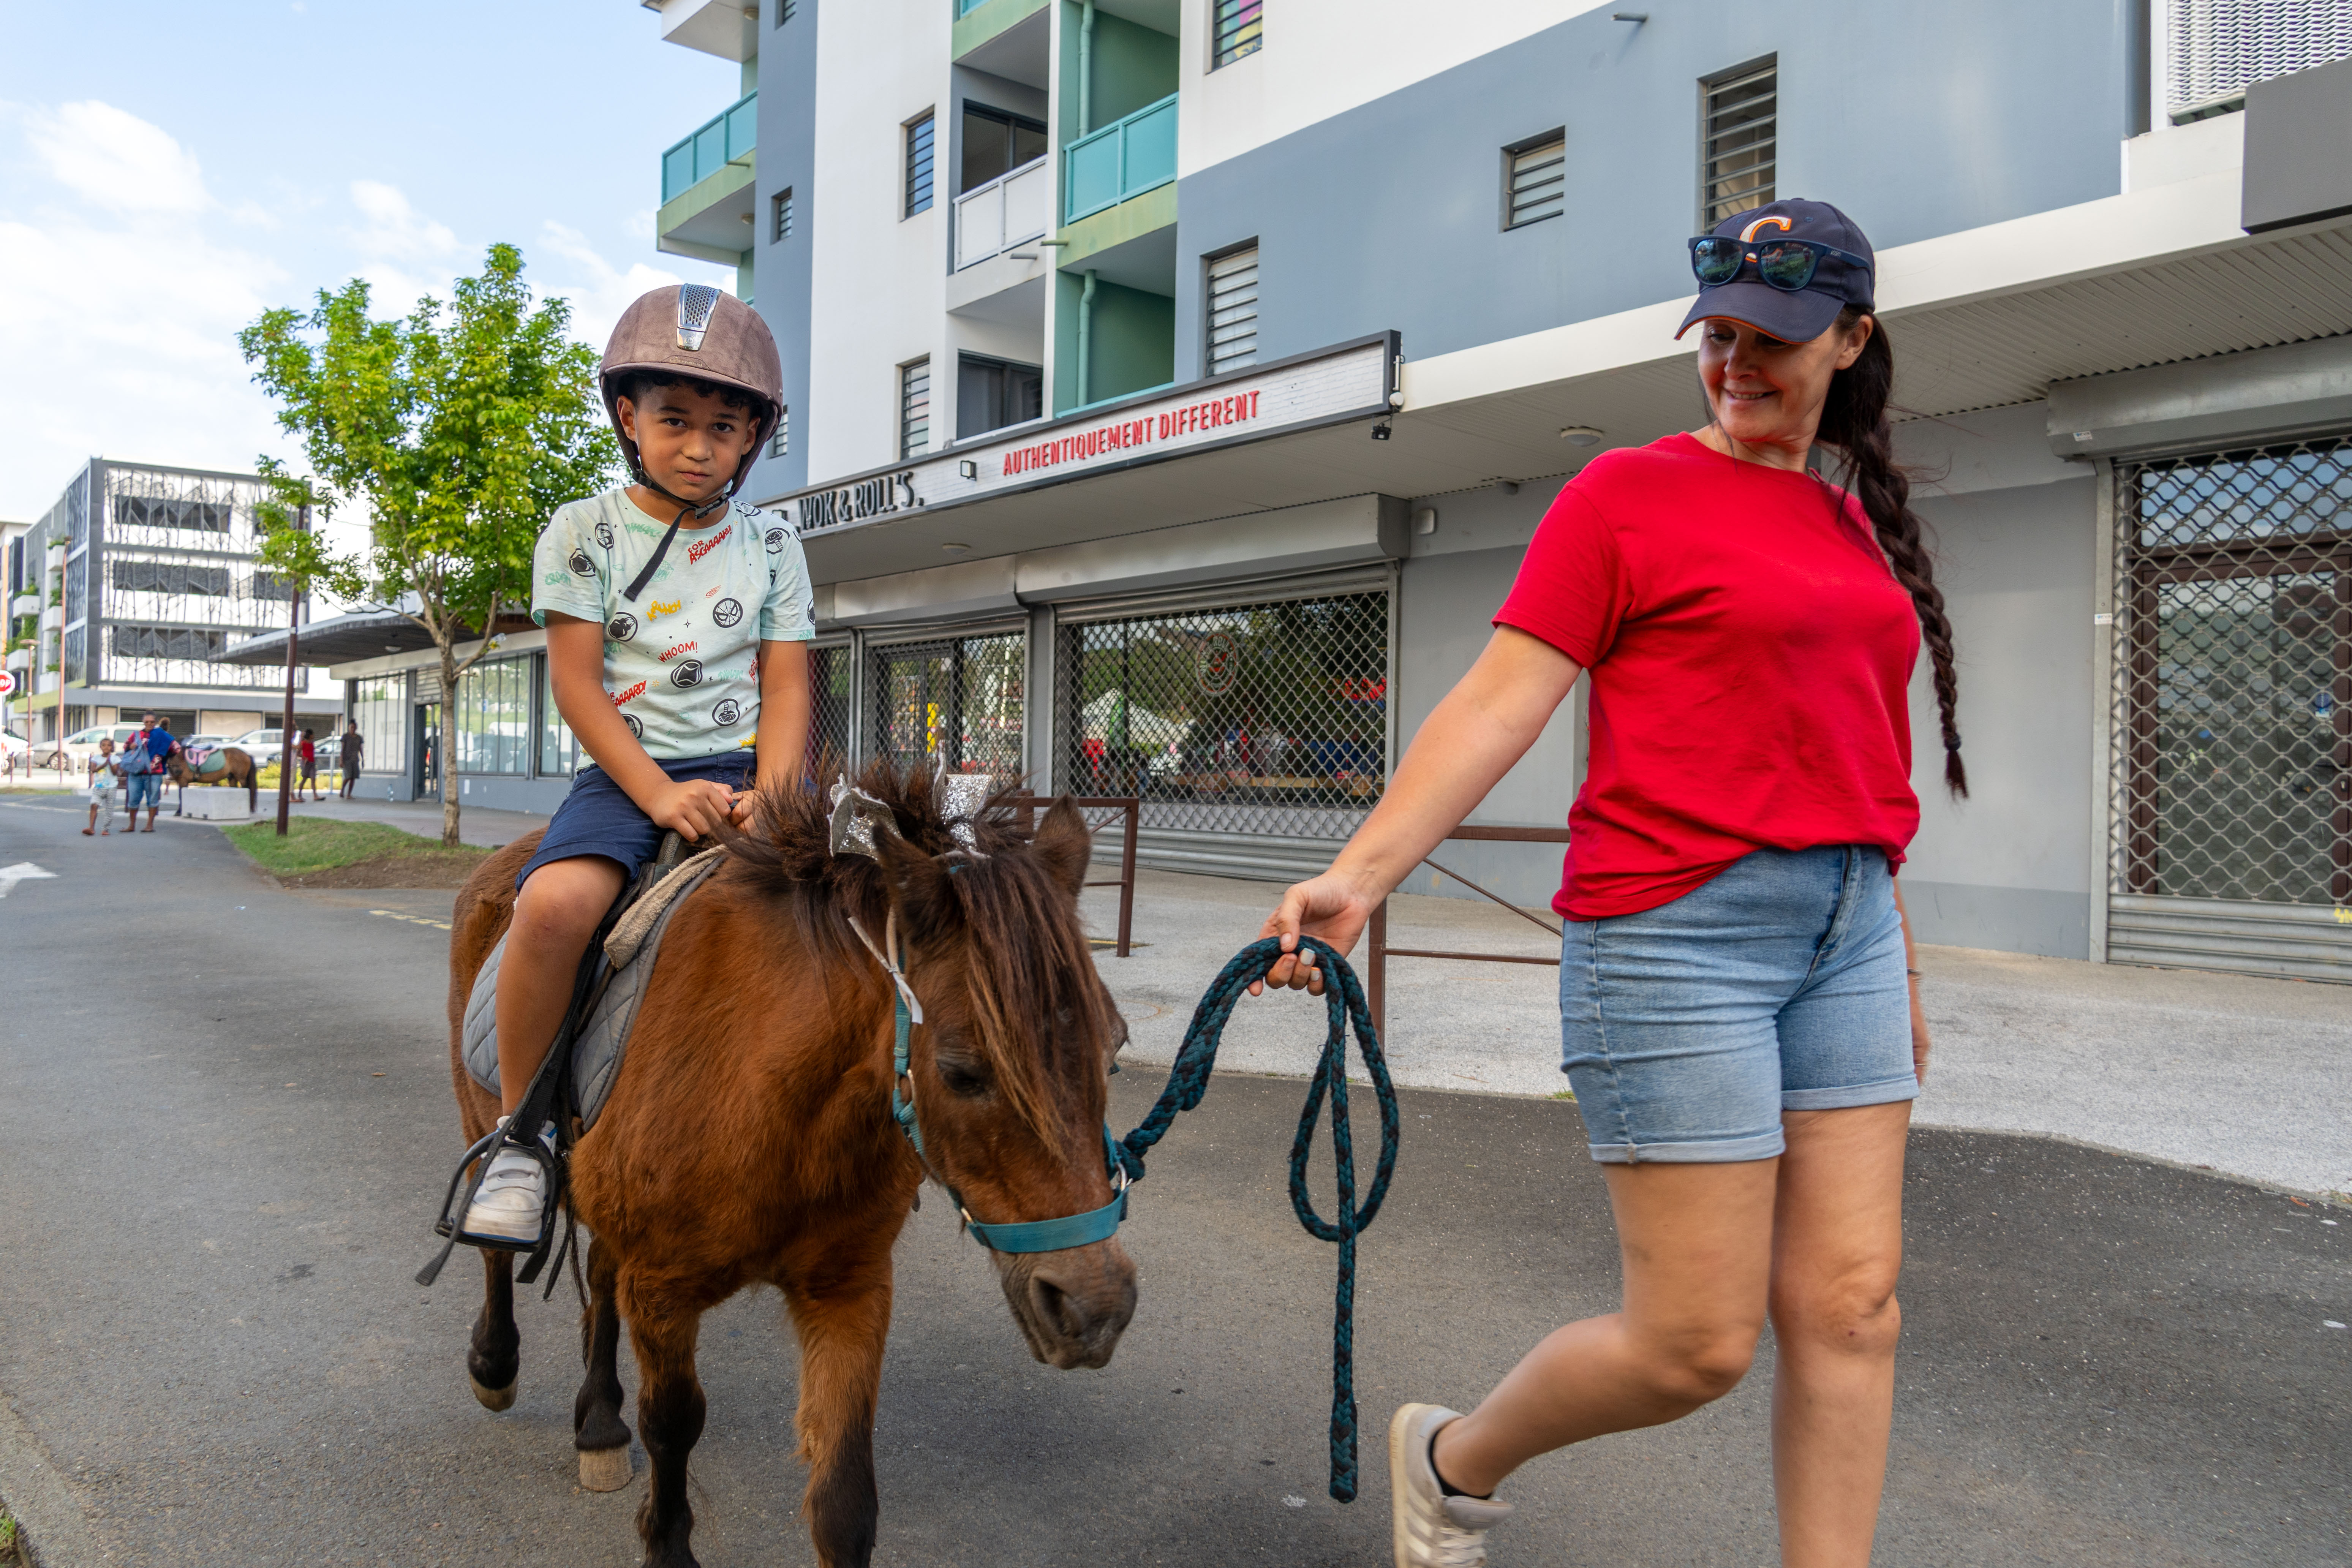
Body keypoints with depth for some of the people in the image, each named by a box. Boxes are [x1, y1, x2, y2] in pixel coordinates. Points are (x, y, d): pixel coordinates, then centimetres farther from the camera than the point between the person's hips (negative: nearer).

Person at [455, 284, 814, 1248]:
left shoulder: (771, 547, 9)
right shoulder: (584, 533, 3)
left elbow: (787, 686, 4)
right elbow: (577, 682, -4)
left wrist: (771, 798, -14)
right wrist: (660, 795, -16)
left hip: (740, 768, 2)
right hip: (626, 768, -2)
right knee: (557, 901, -31)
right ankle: (518, 1135, -10)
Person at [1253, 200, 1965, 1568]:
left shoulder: (1857, 523, 16)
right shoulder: (1628, 494, -2)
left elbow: (1859, 766, 19)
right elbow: (1502, 701, -11)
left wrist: (1902, 968, 21)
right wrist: (1357, 876, -22)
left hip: (1844, 936, 7)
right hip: (1676, 930, -6)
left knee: (1850, 1310, 7)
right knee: (1699, 1343, -1)